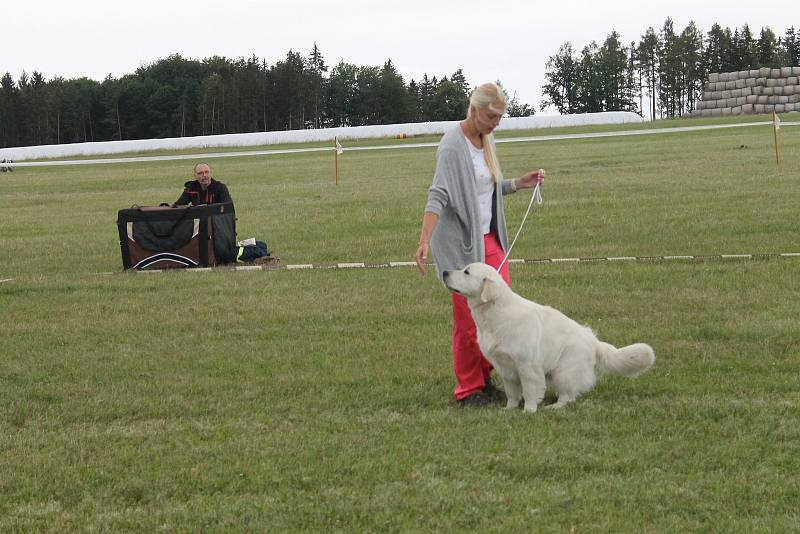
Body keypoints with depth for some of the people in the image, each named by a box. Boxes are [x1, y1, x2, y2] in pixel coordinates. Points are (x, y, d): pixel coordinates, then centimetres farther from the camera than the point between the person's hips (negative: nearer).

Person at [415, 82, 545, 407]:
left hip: (489, 239, 8)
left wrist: (517, 184, 10)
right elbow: (438, 195, -22)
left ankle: (484, 378, 16)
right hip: (460, 242, -8)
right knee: (468, 319, -4)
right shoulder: (453, 144, -14)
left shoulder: (487, 140, 10)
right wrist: (424, 241, -31)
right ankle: (468, 389, 6)